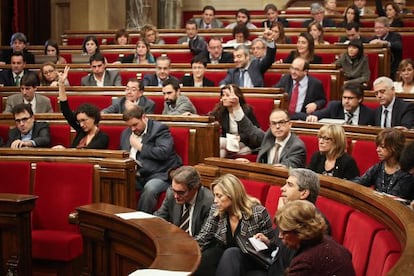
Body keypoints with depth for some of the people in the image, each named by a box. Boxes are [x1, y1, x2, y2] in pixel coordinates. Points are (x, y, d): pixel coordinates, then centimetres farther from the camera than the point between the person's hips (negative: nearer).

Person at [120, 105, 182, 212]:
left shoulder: (159, 129, -4)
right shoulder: (126, 133, 18)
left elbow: (164, 152, -17)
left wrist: (140, 147, -9)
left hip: (160, 175, -6)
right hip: (137, 176, 6)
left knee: (149, 189, -36)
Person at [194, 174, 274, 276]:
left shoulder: (258, 212, -17)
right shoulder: (216, 210, -5)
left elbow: (272, 244, -5)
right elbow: (204, 236, -3)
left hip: (250, 259, -3)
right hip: (223, 255, 3)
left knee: (231, 253, -35)